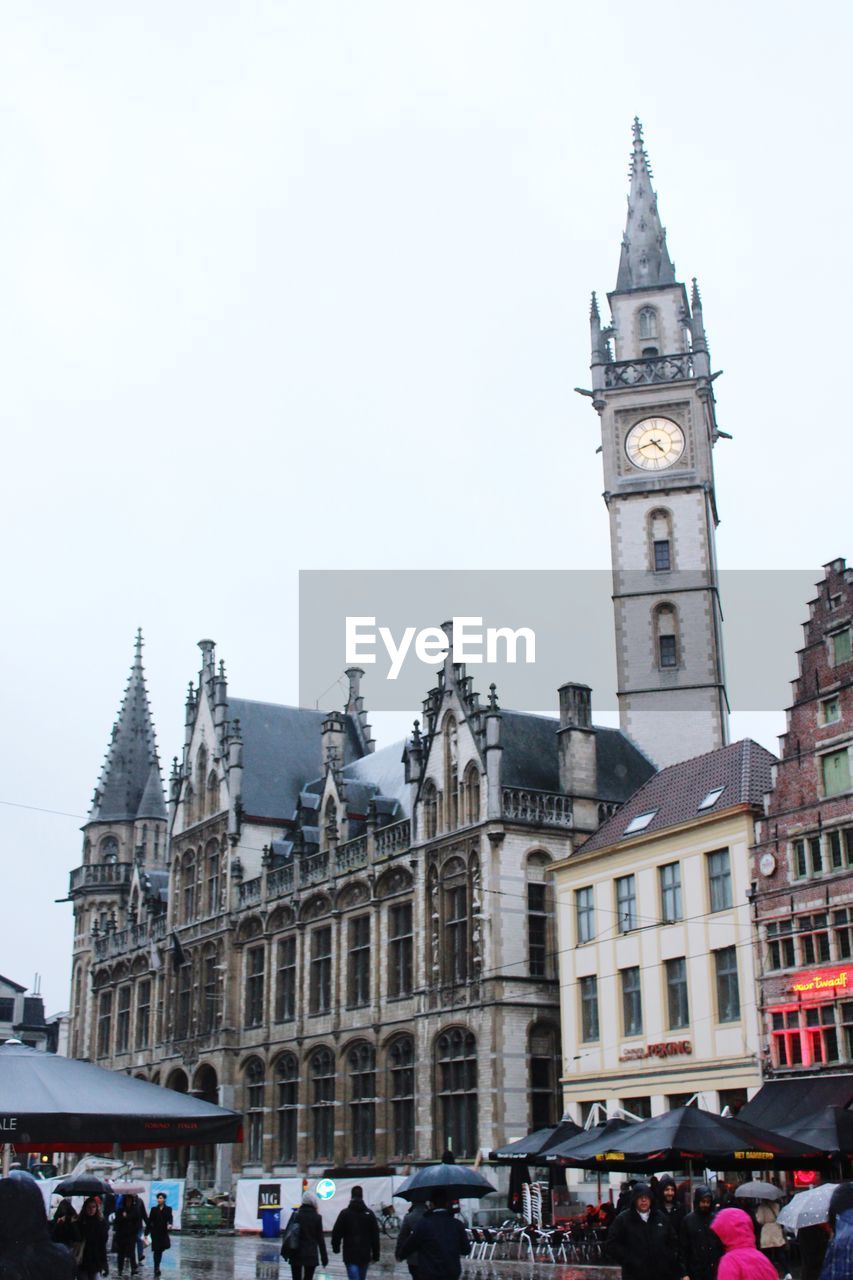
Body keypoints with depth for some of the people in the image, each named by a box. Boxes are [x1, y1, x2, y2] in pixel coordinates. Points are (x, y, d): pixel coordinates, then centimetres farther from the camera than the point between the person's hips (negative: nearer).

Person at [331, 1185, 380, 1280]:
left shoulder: (344, 1213, -4)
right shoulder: (369, 1214, 2)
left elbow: (336, 1233, -2)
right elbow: (375, 1236, 3)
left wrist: (335, 1247, 15)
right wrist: (375, 1255, 8)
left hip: (350, 1255, -3)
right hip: (365, 1255, 3)